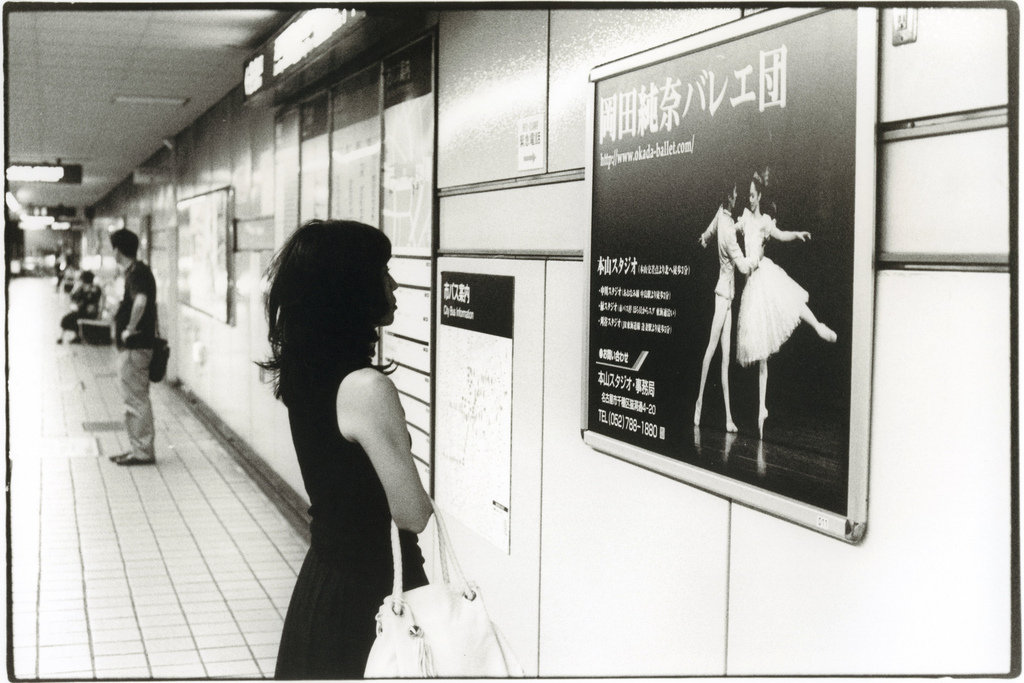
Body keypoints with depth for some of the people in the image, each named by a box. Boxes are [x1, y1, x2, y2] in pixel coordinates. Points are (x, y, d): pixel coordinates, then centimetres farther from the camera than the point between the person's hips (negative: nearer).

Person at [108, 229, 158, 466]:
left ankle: (143, 451, -2)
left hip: (135, 347, -10)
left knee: (136, 399, -6)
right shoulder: (136, 271, 15)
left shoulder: (136, 273, -16)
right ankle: (138, 448, 21)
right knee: (133, 400, 15)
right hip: (131, 346, 10)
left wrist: (130, 328, -25)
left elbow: (141, 301, -35)